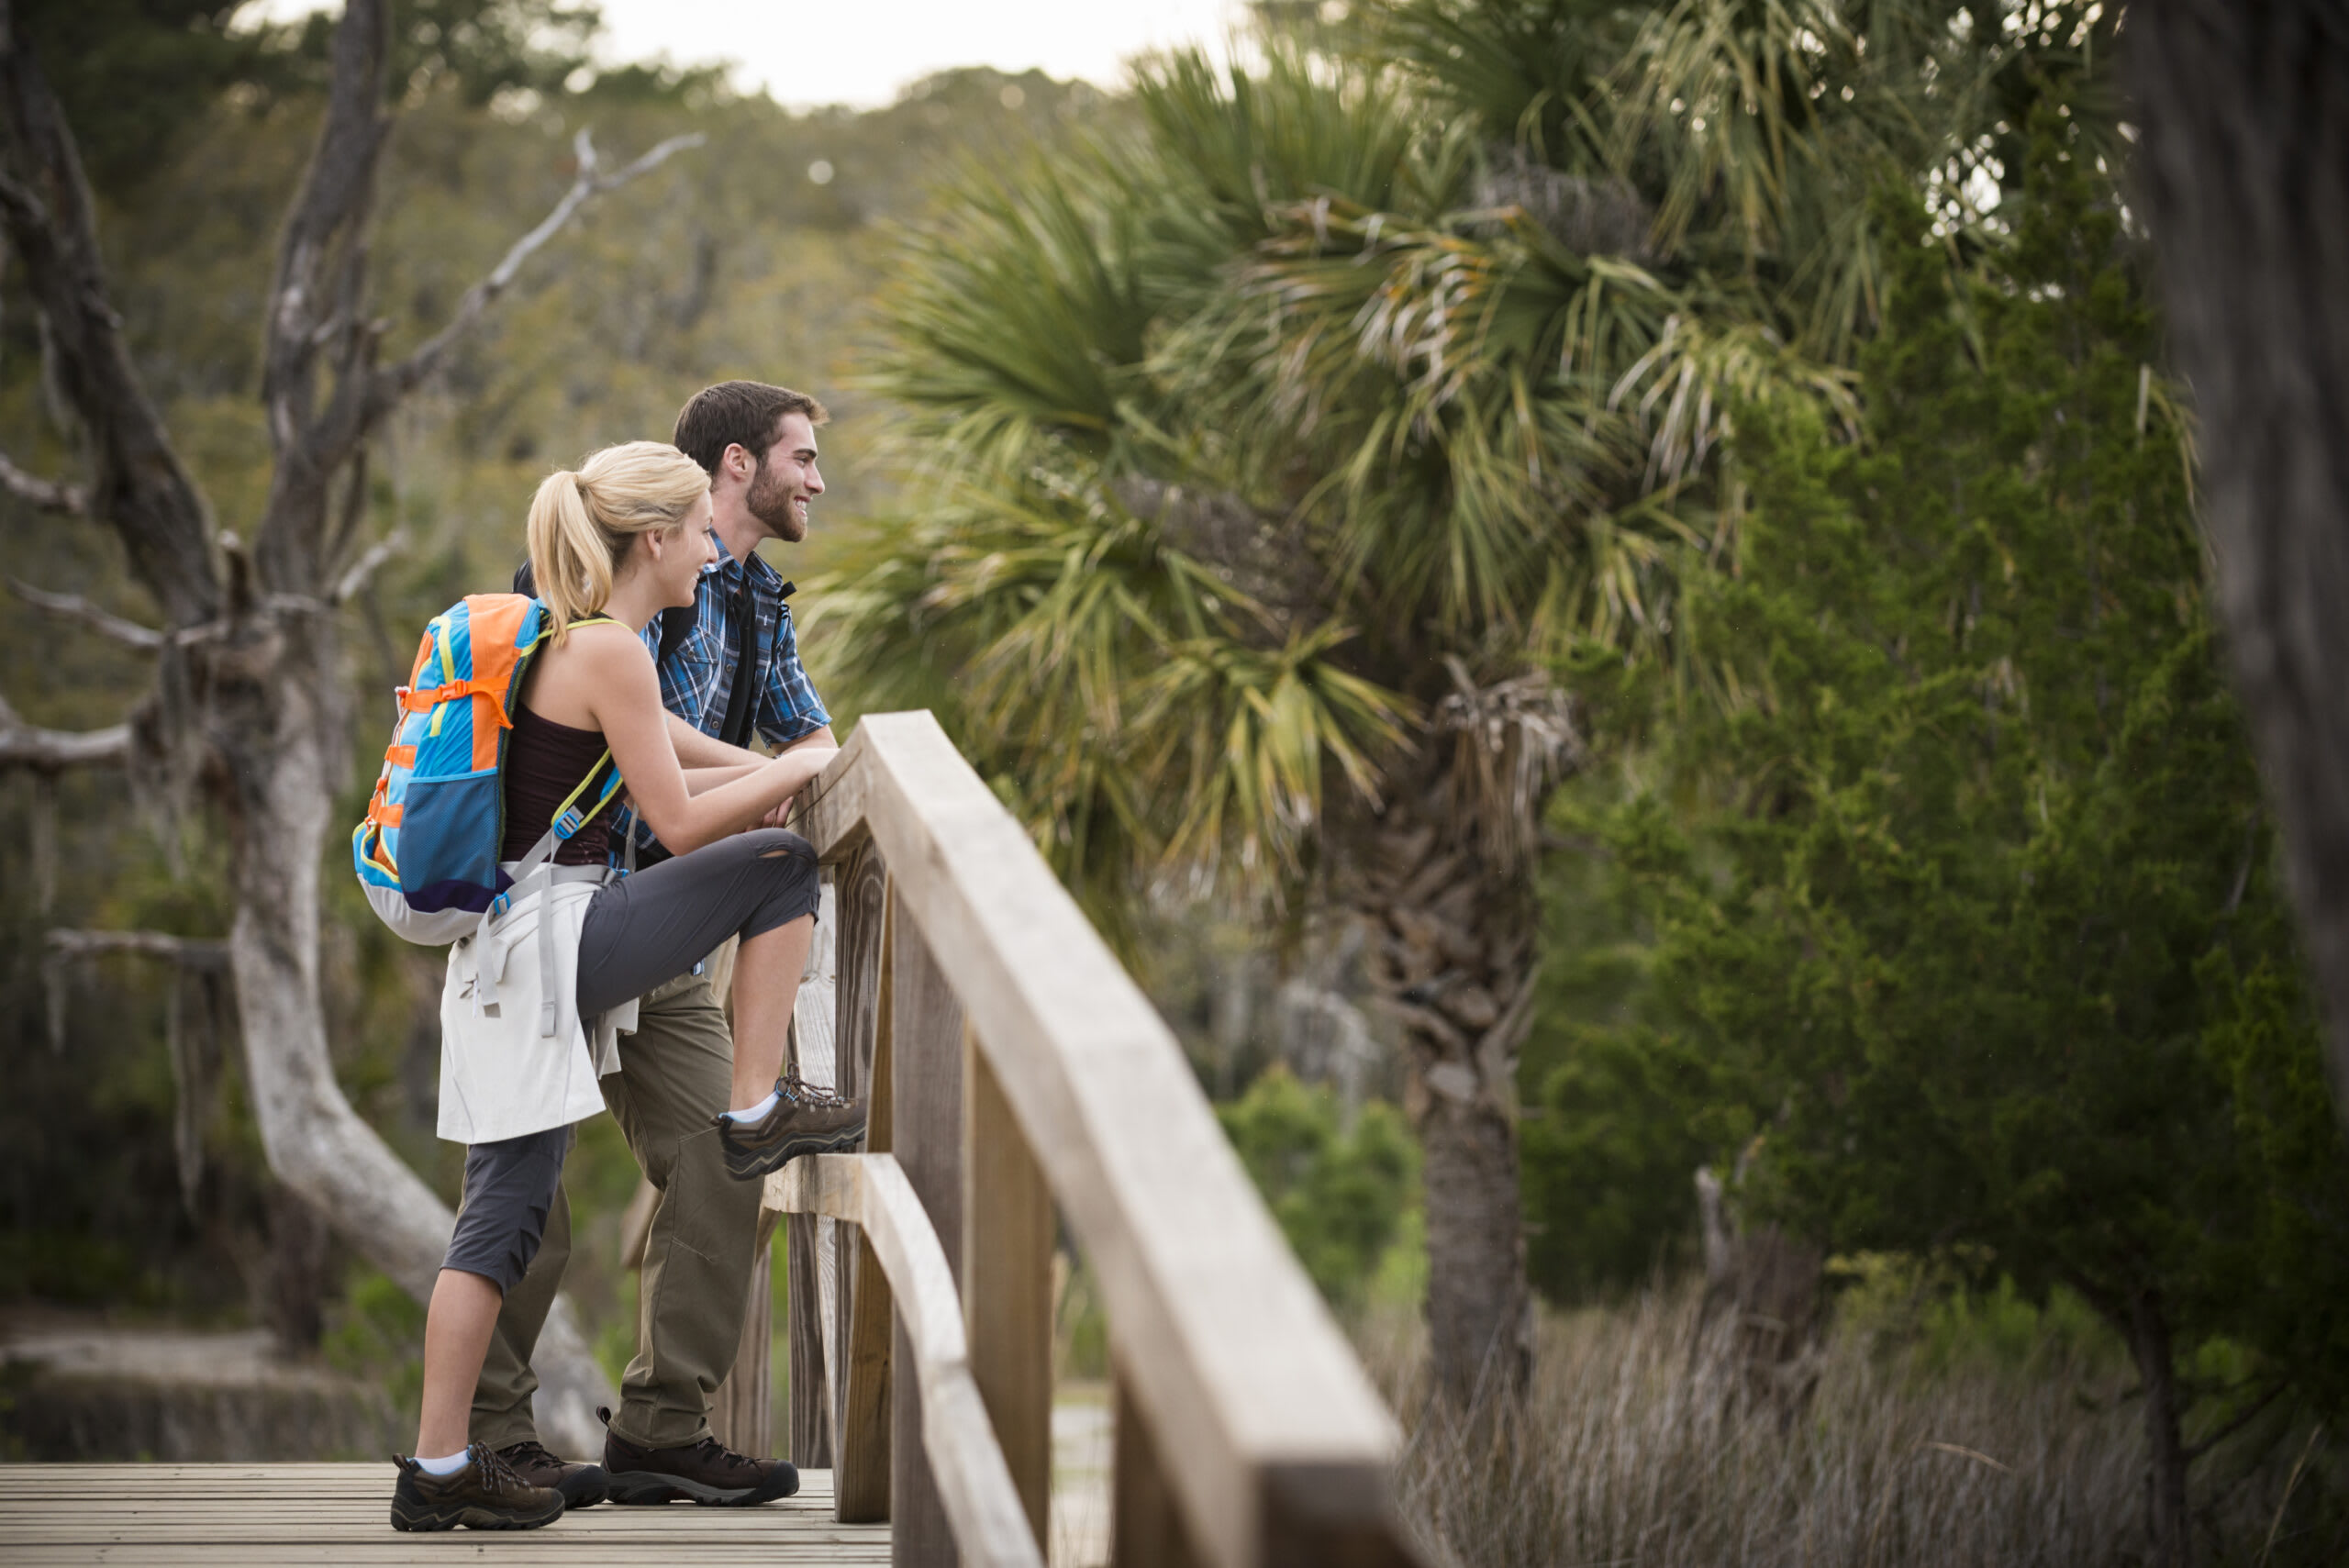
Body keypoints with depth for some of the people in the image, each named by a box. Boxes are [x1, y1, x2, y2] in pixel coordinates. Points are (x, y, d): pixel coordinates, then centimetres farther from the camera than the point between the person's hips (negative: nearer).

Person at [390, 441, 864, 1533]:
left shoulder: (560, 640, 18)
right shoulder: (610, 650, -11)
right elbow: (680, 825, -10)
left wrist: (763, 774, 23)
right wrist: (797, 770, 3)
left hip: (503, 950, 9)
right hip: (551, 939, -9)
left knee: (505, 1208, 8)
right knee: (779, 864, -1)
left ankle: (439, 1467, 8)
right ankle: (756, 1112, 2)